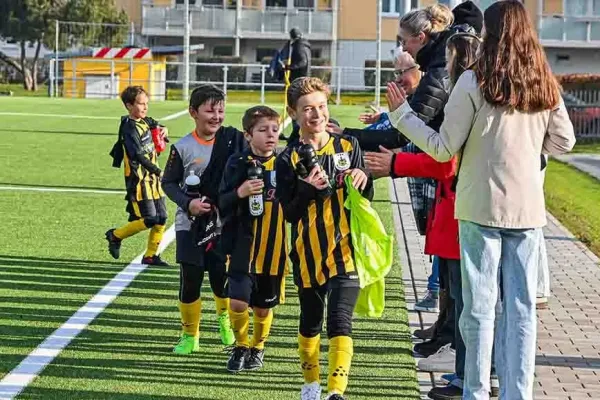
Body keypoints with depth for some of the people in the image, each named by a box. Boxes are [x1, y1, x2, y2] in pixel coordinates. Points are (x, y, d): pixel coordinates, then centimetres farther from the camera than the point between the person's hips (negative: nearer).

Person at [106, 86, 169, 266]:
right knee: (149, 219, -11)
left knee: (161, 218, 7)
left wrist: (162, 129, 13)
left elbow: (156, 125, 36)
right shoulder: (129, 128, -15)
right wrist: (157, 170, -19)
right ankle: (115, 235, 10)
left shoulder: (145, 121, 11)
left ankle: (150, 255, 18)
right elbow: (138, 155, -23)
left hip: (152, 179, 8)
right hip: (139, 180, -8)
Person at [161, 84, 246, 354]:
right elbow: (169, 182, 0)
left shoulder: (234, 140, -4)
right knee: (190, 280, -1)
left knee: (222, 279, 2)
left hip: (224, 224, 1)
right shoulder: (183, 148, -7)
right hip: (190, 225, -1)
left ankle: (224, 318, 35)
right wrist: (188, 203, -15)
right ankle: (189, 335, 18)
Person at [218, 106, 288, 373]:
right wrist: (239, 193, -22)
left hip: (274, 248, 2)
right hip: (244, 244, -2)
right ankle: (241, 346, 15)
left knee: (263, 306, 12)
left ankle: (257, 348, 37)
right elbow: (222, 203, -5)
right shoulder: (238, 163, -4)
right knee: (238, 301, -11)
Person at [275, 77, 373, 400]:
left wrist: (362, 180, -14)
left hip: (345, 252, -1)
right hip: (309, 255, 1)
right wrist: (309, 188, -23)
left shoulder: (348, 147, 3)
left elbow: (366, 199, 8)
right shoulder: (289, 159, -2)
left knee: (340, 321, -13)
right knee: (310, 322, 16)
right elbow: (289, 213, -6)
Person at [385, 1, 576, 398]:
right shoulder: (546, 86, 4)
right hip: (528, 208, 4)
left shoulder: (474, 82, -9)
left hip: (482, 206, -3)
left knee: (480, 305, 4)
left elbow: (444, 149, -6)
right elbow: (563, 143, 13)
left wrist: (402, 114, 3)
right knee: (522, 308, 8)